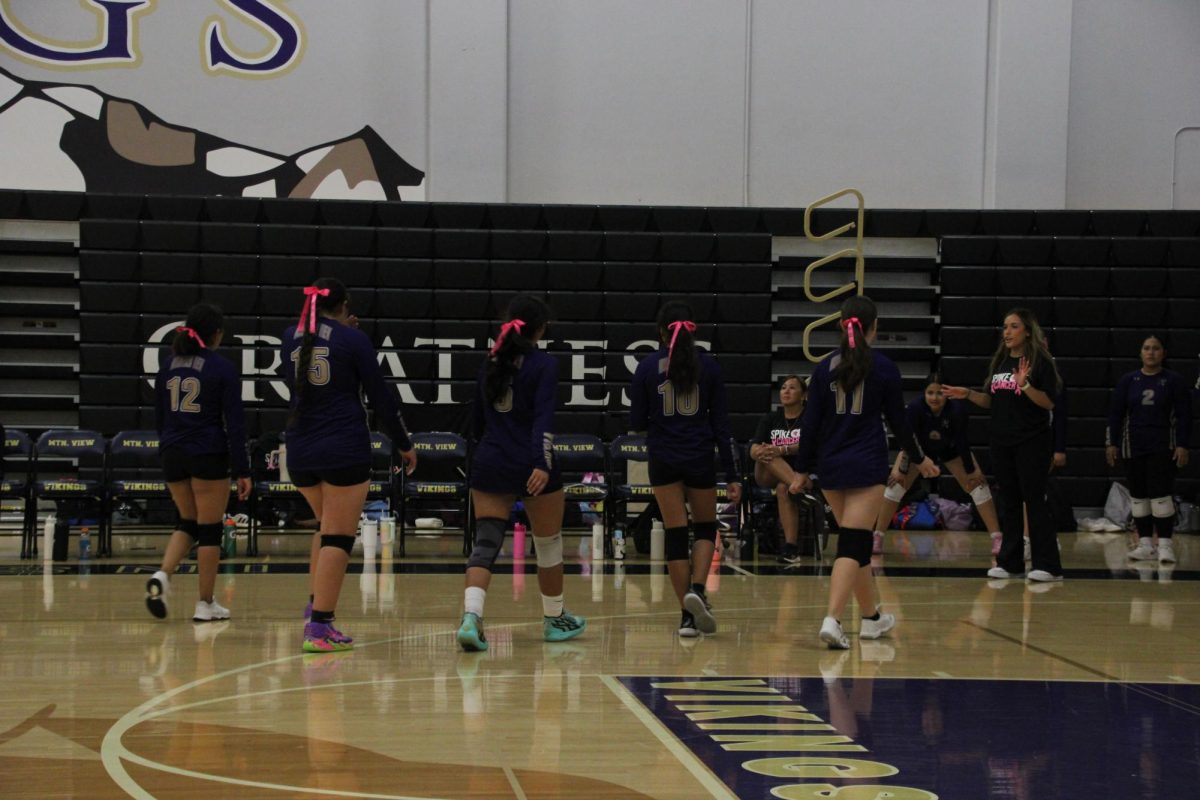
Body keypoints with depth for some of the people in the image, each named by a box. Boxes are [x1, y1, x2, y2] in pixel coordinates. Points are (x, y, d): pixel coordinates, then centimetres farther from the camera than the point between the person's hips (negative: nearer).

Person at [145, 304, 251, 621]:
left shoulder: (168, 363, 6)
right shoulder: (223, 370, -8)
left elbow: (159, 415, 12)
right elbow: (235, 424, -10)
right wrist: (242, 471, -7)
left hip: (173, 454, 5)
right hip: (209, 456, -5)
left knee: (188, 521, 19)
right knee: (210, 529, 6)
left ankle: (162, 576, -6)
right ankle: (205, 604, 10)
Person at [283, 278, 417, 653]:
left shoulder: (291, 336, 7)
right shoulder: (353, 339, -5)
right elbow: (380, 396, -3)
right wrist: (404, 443, 7)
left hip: (300, 451, 5)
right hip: (344, 450, -5)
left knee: (328, 527, 25)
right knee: (338, 537, -3)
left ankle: (315, 608, 16)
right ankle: (319, 629, -8)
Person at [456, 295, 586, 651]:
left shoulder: (491, 362, 10)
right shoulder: (543, 364, -8)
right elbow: (543, 418, -19)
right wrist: (542, 465, -27)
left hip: (489, 463, 4)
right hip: (532, 468, -4)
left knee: (485, 543, -2)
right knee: (549, 544, 14)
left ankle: (470, 617, -24)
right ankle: (555, 619, 29)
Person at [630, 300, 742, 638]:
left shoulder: (647, 366, -3)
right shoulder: (707, 365, -2)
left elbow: (637, 422, -1)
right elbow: (720, 422, -2)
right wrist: (732, 475, 0)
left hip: (663, 458, 0)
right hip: (700, 457, 0)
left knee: (676, 534, 5)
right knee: (706, 527, 17)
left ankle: (687, 616, 5)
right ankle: (697, 589, -9)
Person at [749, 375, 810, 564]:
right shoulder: (770, 419, 11)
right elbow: (753, 450, -4)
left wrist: (782, 450, -35)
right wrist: (760, 452, -30)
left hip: (800, 471, -3)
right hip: (768, 476, 3)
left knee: (783, 488, -36)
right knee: (766, 455, -29)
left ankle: (791, 548, -44)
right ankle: (798, 487, -52)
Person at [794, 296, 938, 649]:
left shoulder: (825, 367, 4)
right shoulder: (883, 367, -3)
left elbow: (811, 422, 3)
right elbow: (897, 420, 3)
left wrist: (802, 469, 10)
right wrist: (919, 458, 17)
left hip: (831, 465, 4)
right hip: (867, 465, -4)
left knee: (856, 541, 18)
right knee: (853, 544, -9)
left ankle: (872, 616, 30)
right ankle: (831, 620, -24)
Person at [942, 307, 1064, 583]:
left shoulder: (1040, 361, -7)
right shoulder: (1000, 361, 12)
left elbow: (1049, 402, -13)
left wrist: (1025, 385, -26)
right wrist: (968, 394, 3)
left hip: (1031, 443, -6)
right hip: (1002, 442, 6)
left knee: (1035, 501, -7)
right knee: (1010, 502, 11)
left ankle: (1047, 565, -3)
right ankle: (1009, 562, 16)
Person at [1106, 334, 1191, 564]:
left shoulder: (1173, 381, 0)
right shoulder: (1128, 381, 6)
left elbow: (1184, 415, -1)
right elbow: (1115, 413, 7)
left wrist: (1182, 445, -8)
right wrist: (1111, 443, 2)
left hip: (1163, 447, -3)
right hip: (1133, 448, 3)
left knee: (1161, 494, -11)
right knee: (1138, 495, 5)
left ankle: (1165, 545, -7)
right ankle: (1146, 545, 12)